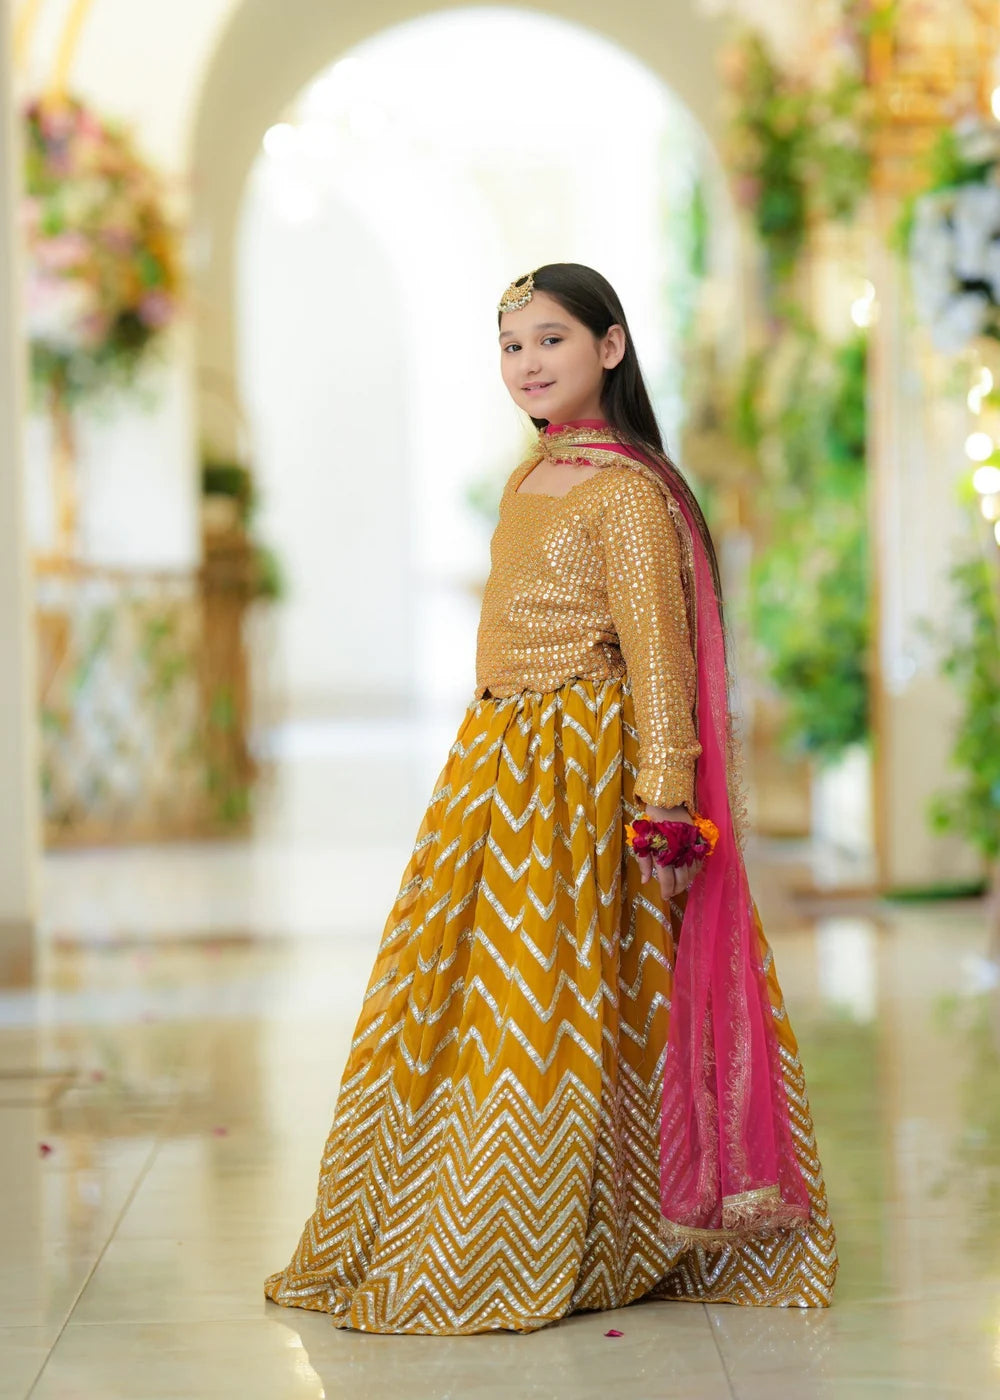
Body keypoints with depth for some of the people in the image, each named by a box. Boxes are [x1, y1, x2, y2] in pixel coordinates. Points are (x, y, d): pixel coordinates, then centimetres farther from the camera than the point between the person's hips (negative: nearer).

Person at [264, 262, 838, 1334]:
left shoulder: (625, 490, -11)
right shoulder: (530, 477, 14)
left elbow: (654, 649, -15)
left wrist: (663, 798, -19)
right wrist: (493, 752, 20)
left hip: (579, 769, -9)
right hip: (501, 762, 9)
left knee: (544, 995, -5)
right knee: (465, 986, 11)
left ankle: (529, 1255, 5)